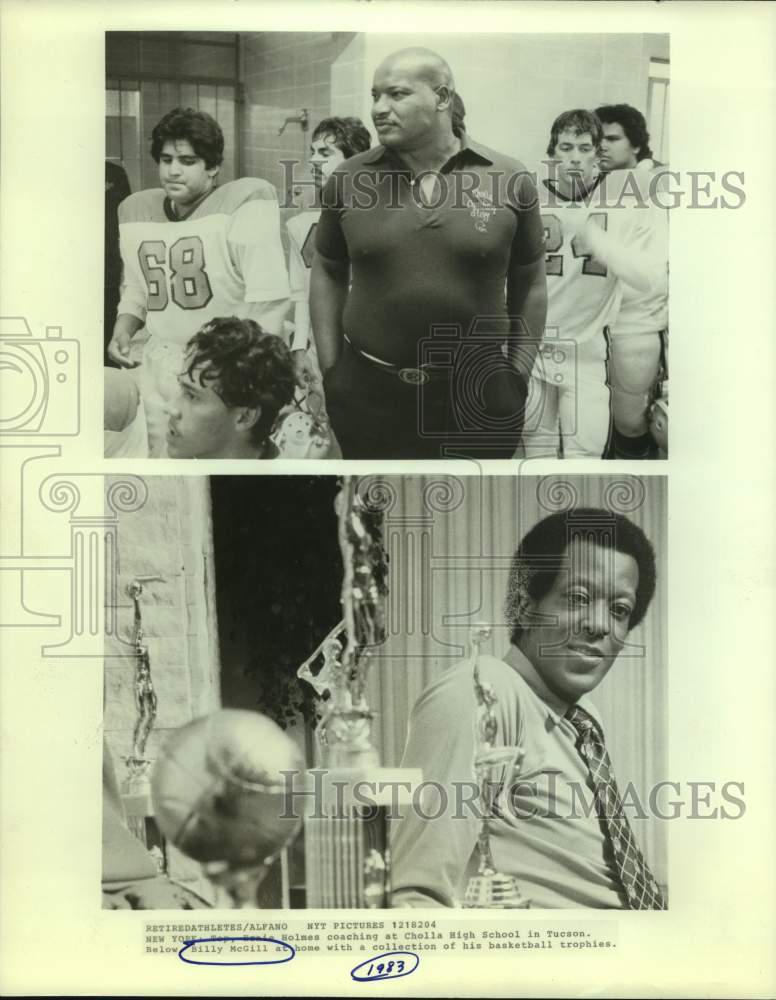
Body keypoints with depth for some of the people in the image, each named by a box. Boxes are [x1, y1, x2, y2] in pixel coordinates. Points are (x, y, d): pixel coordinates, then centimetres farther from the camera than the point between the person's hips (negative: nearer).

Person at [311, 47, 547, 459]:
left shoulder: (510, 179, -2)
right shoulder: (348, 179, 1)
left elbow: (529, 285, 5)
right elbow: (328, 274, 9)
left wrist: (518, 378, 4)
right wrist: (330, 371, 5)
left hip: (480, 395, 0)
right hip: (367, 393, 1)